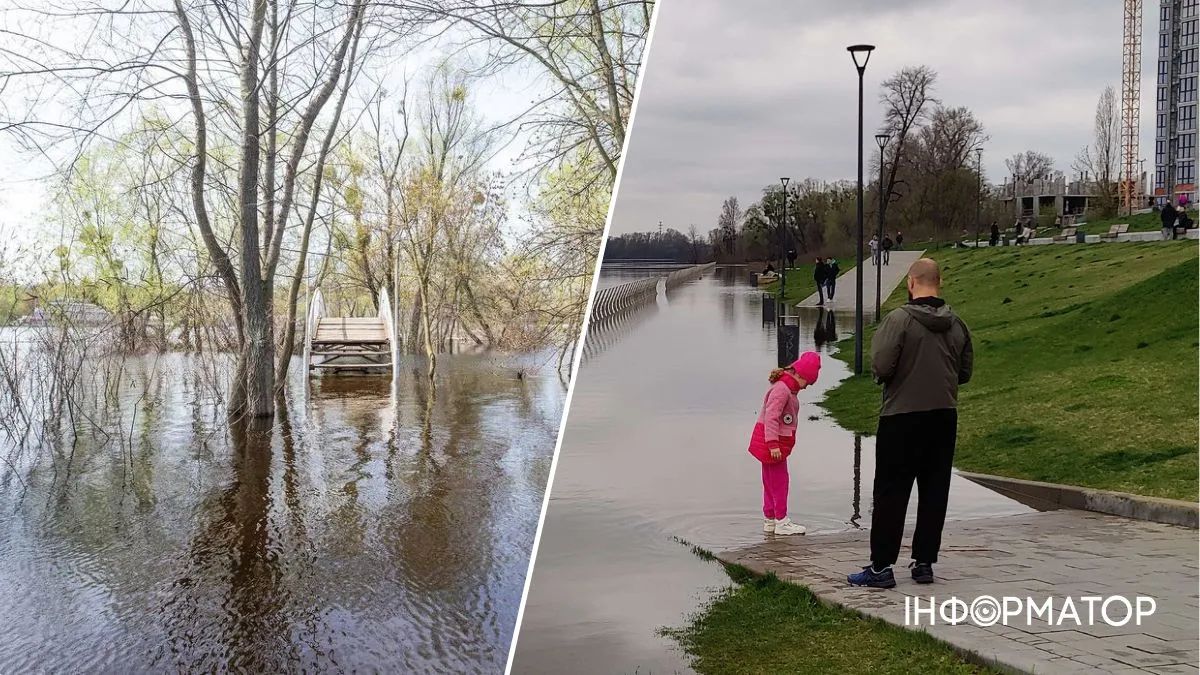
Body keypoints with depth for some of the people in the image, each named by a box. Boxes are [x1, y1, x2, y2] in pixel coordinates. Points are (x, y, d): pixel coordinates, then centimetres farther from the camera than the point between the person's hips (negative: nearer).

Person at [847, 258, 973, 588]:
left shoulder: (899, 319, -13)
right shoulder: (957, 324, 4)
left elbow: (881, 367, -18)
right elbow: (965, 372, 10)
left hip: (902, 417, -5)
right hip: (944, 417, 5)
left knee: (891, 493, 0)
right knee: (934, 493, 11)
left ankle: (881, 567, 2)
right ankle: (924, 562, 17)